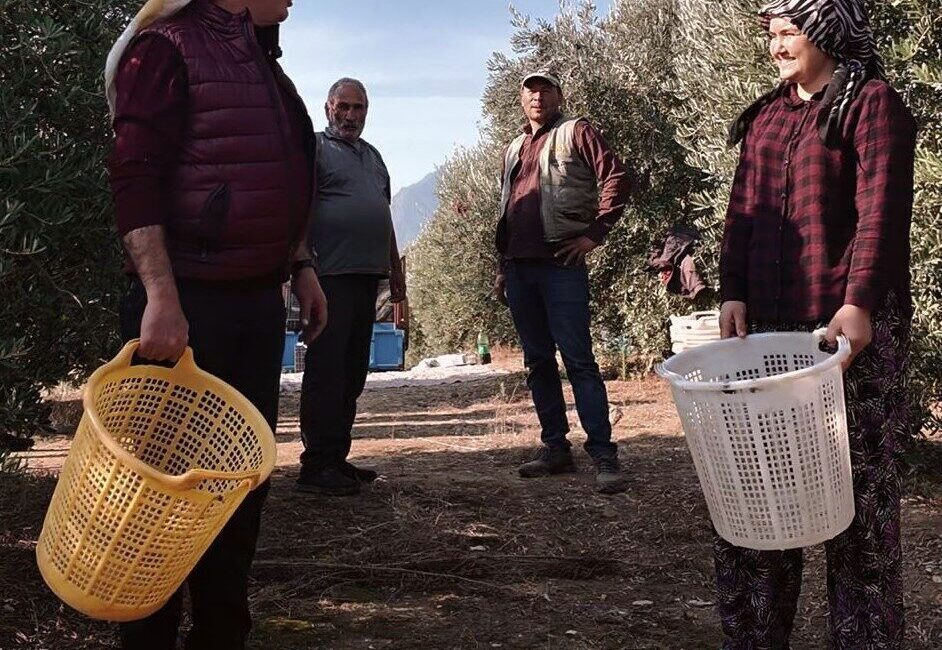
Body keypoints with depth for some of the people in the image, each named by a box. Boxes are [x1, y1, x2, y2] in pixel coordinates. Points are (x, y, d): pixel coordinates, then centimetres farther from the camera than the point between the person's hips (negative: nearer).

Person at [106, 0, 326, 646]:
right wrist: (161, 296, -24)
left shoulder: (262, 61, 18)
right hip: (189, 302, -8)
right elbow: (135, 178, -16)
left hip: (259, 300, 8)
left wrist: (300, 264, 18)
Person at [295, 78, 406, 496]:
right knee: (325, 368, -9)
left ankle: (337, 458, 16)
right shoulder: (315, 148, 0)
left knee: (352, 371, 9)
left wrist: (395, 269, 25)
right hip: (330, 274, -8)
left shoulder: (372, 155, 24)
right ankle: (317, 465, -6)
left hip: (367, 275, 8)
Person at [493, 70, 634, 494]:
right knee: (537, 361, 9)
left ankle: (603, 455, -8)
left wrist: (594, 233, -11)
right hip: (519, 267, 7)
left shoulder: (575, 132, 4)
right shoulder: (514, 150, 22)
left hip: (561, 264, -7)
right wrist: (502, 268, 20)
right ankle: (555, 448, 16)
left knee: (578, 359, -10)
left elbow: (617, 178, -6)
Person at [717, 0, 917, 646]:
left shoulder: (872, 103, -1)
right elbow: (744, 210, 16)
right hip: (773, 323, 6)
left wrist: (859, 303, -22)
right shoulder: (767, 116, 19)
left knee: (857, 484, 0)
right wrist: (734, 292, 2)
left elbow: (881, 212, -11)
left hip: (851, 325, -6)